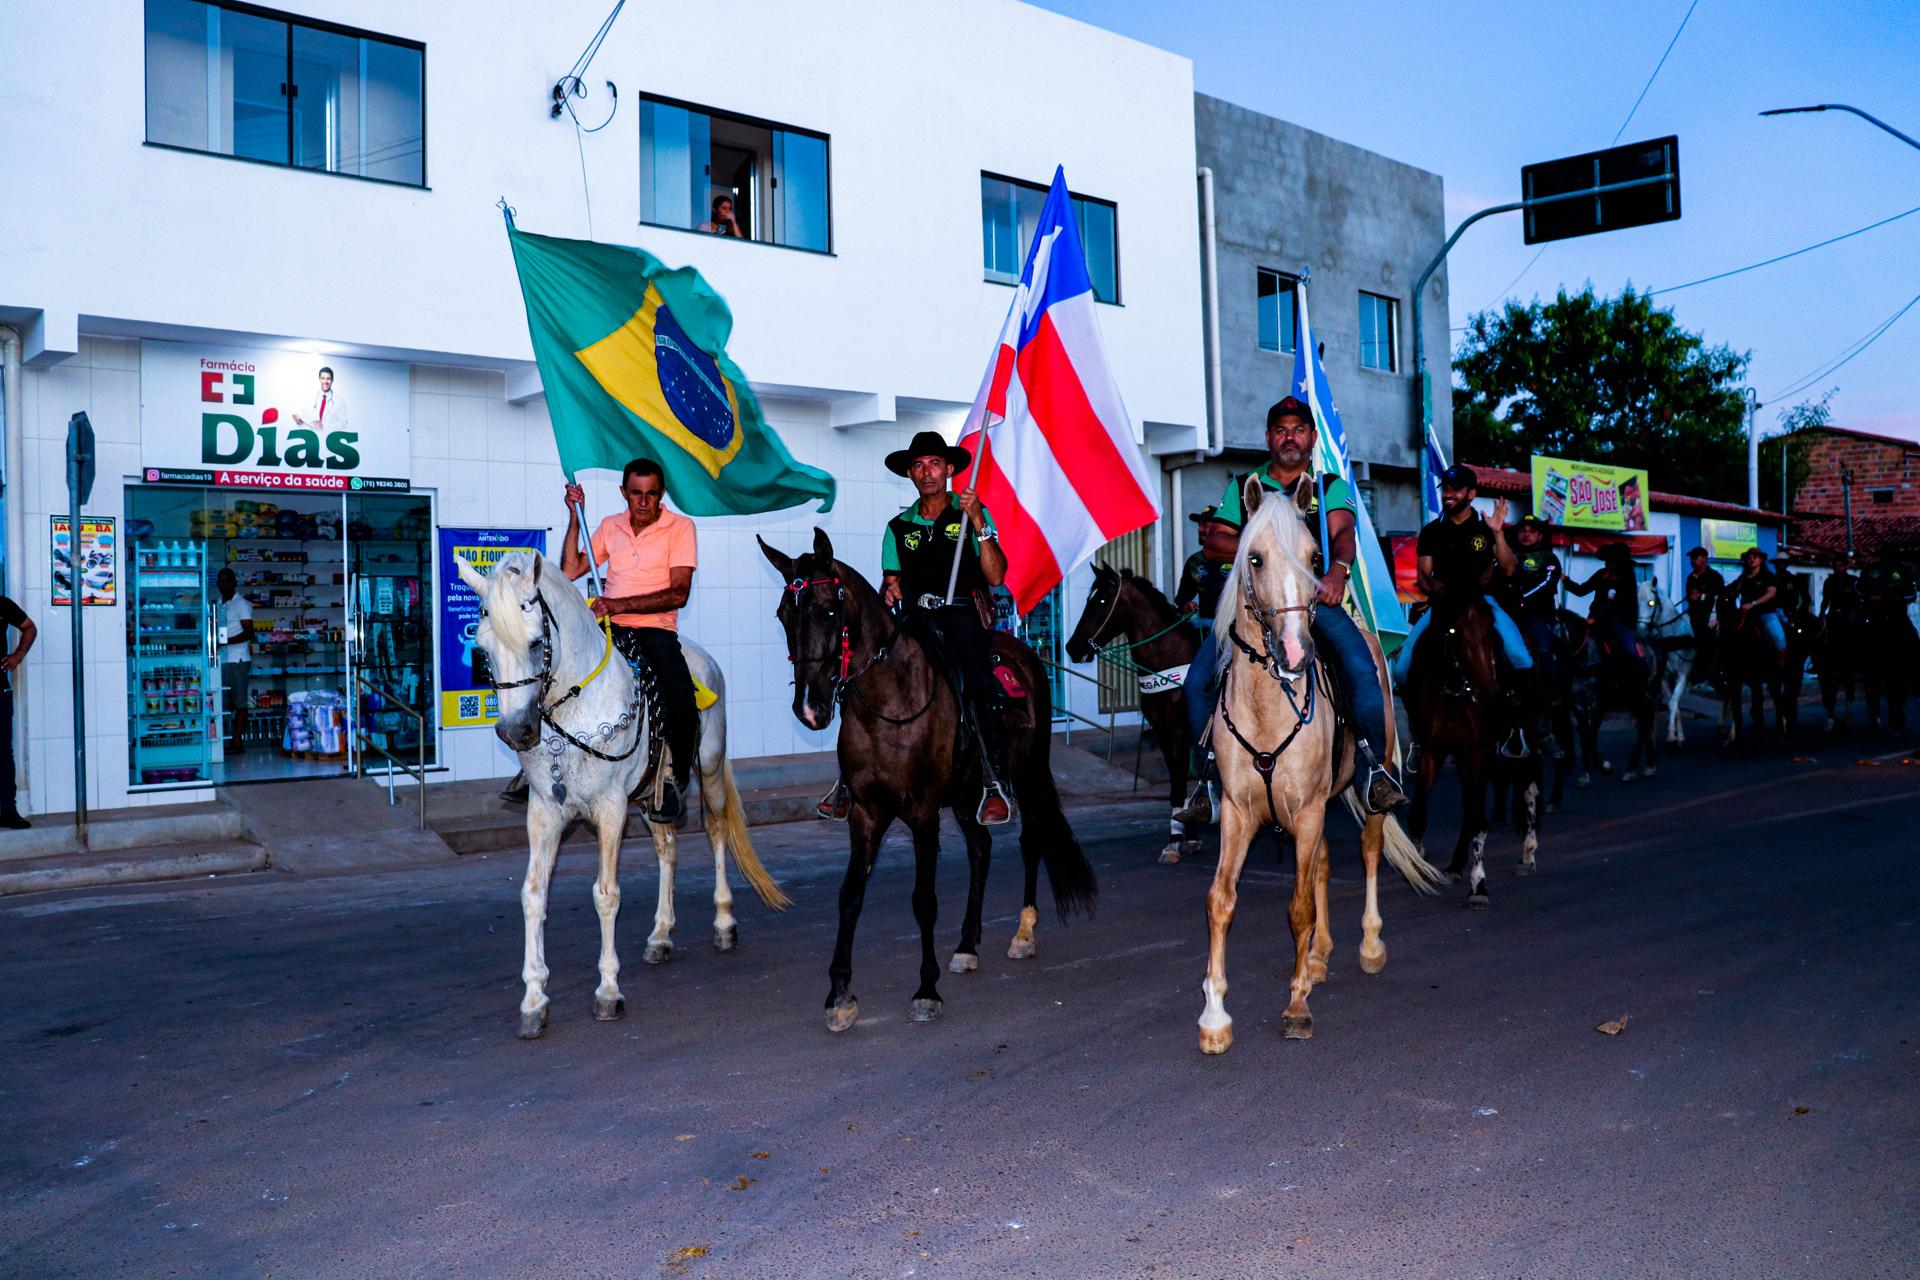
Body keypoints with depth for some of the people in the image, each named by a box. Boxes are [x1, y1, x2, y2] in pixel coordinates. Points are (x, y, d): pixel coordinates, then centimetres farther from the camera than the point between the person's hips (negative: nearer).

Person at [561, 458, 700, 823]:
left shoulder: (680, 527, -2)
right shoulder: (610, 527, 13)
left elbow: (678, 594, -11)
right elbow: (570, 570, 11)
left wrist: (620, 605, -20)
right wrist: (575, 517, 5)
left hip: (657, 630, -4)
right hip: (610, 629, 4)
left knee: (683, 707, -27)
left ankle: (675, 783, -1)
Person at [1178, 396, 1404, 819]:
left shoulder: (1331, 487, 14)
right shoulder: (1242, 487, 19)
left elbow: (1343, 533, -5)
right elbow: (1219, 538, 9)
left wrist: (1338, 570, -29)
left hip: (1316, 597, -2)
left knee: (1360, 667, -29)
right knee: (1199, 680, -17)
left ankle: (1375, 773, -20)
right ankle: (1208, 782, -5)